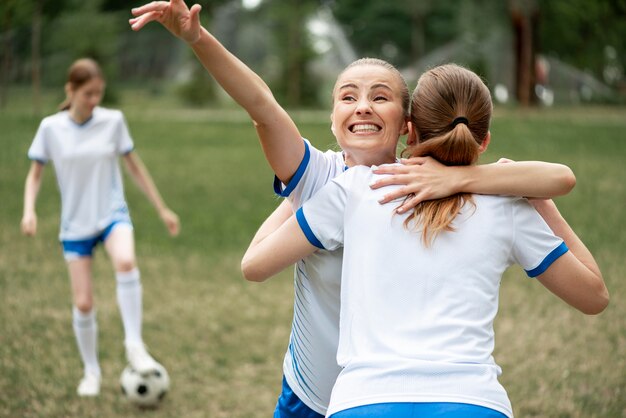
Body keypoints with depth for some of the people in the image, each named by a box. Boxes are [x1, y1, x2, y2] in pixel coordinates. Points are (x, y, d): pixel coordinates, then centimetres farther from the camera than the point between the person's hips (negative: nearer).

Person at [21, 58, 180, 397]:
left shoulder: (112, 121, -4)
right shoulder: (51, 128, -6)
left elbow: (134, 166, 7)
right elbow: (35, 174, 4)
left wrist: (162, 209, 8)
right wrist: (29, 210, -14)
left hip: (112, 214, -1)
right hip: (75, 223, 1)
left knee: (126, 262, -34)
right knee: (83, 303, -1)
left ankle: (134, 345, -23)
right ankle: (91, 371, 22)